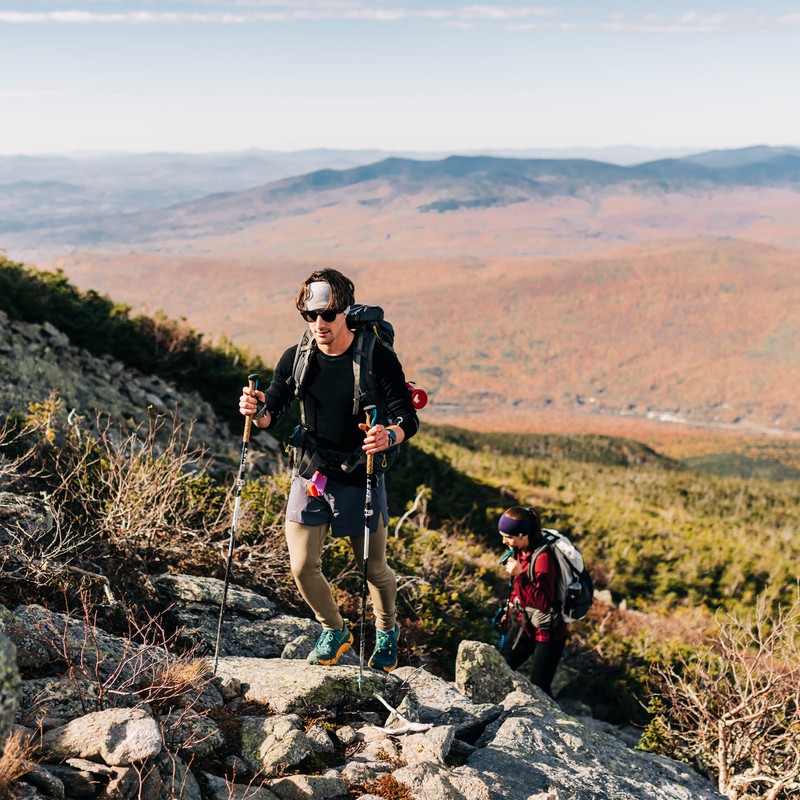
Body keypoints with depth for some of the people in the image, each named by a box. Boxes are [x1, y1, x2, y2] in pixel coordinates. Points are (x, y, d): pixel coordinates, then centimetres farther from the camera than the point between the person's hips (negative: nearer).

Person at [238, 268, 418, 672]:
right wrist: (256, 411, -20)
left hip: (360, 479, -3)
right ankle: (334, 631, 30)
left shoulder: (378, 357, -14)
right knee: (302, 566, 1)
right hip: (310, 476, 3)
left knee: (373, 569, 10)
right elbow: (272, 413, 3)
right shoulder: (296, 358, -4)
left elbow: (408, 419, -14)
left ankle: (387, 630, 42)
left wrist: (389, 436, -36)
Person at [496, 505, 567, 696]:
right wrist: (511, 606, 26)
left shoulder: (543, 557, -26)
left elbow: (544, 602, -30)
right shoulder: (521, 551, -1)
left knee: (539, 688, -3)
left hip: (547, 632, -8)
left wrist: (520, 575, -36)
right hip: (523, 624, 8)